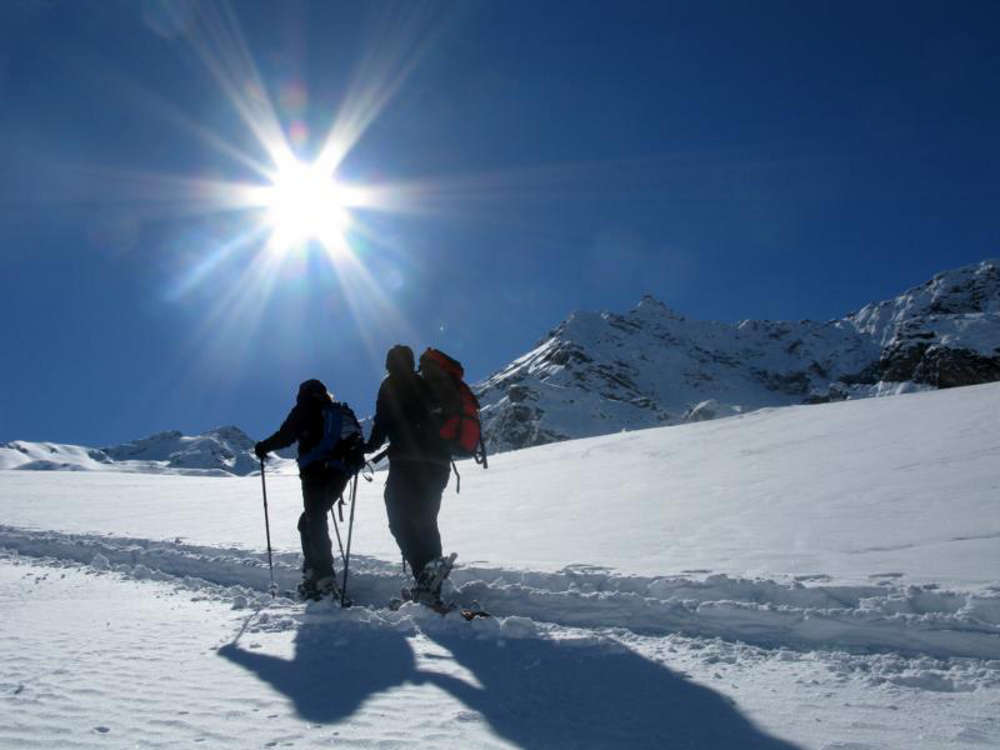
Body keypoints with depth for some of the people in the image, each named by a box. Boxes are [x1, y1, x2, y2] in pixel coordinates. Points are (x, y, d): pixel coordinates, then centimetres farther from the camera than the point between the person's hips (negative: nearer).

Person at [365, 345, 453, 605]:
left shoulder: (391, 386, 5)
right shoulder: (426, 386, 23)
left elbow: (383, 422, -6)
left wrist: (368, 446, 7)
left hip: (408, 465, -7)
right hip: (438, 464, 7)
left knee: (401, 521, -10)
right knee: (426, 523, 11)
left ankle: (426, 568, -34)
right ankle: (431, 590, 8)